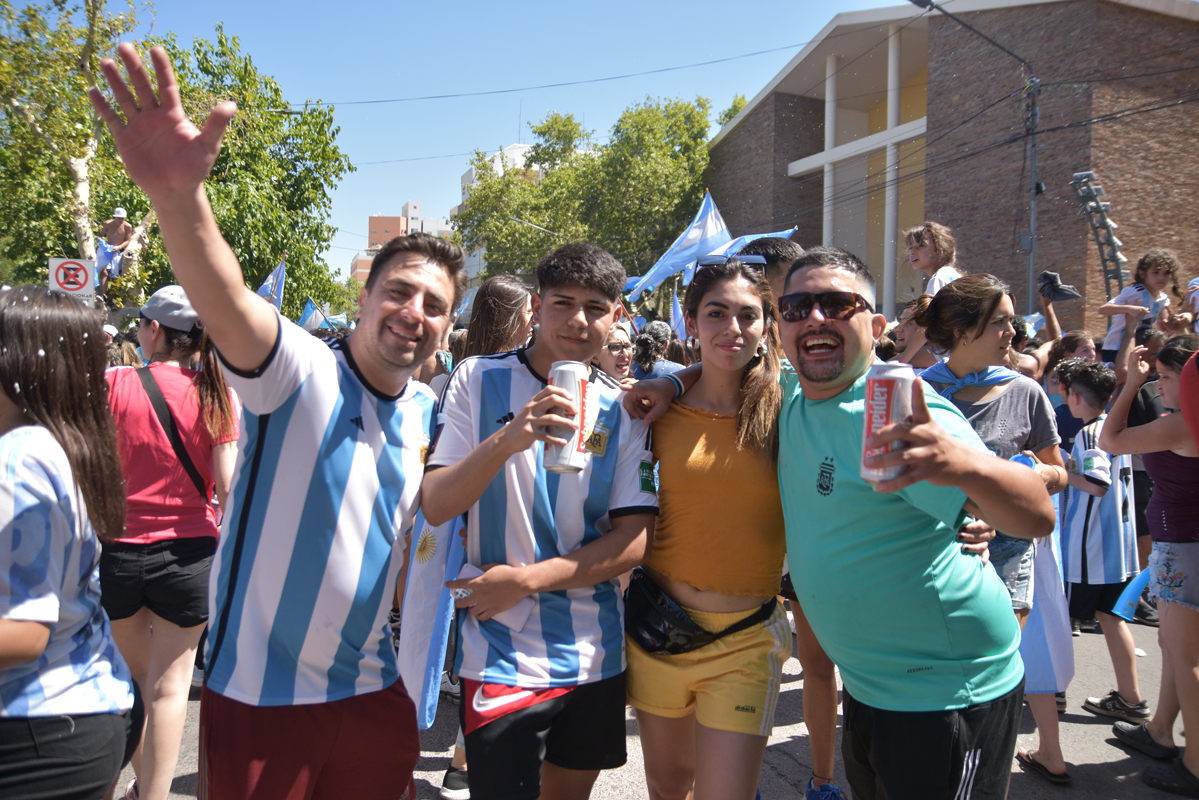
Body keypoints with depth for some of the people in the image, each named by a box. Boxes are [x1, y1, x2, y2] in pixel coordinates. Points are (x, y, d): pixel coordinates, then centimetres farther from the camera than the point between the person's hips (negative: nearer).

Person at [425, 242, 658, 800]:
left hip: (595, 654, 4)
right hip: (502, 655, -3)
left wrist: (528, 579, -14)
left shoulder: (623, 410, 2)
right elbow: (434, 507, -11)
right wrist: (504, 441, -29)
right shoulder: (479, 380, -5)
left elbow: (636, 540, -3)